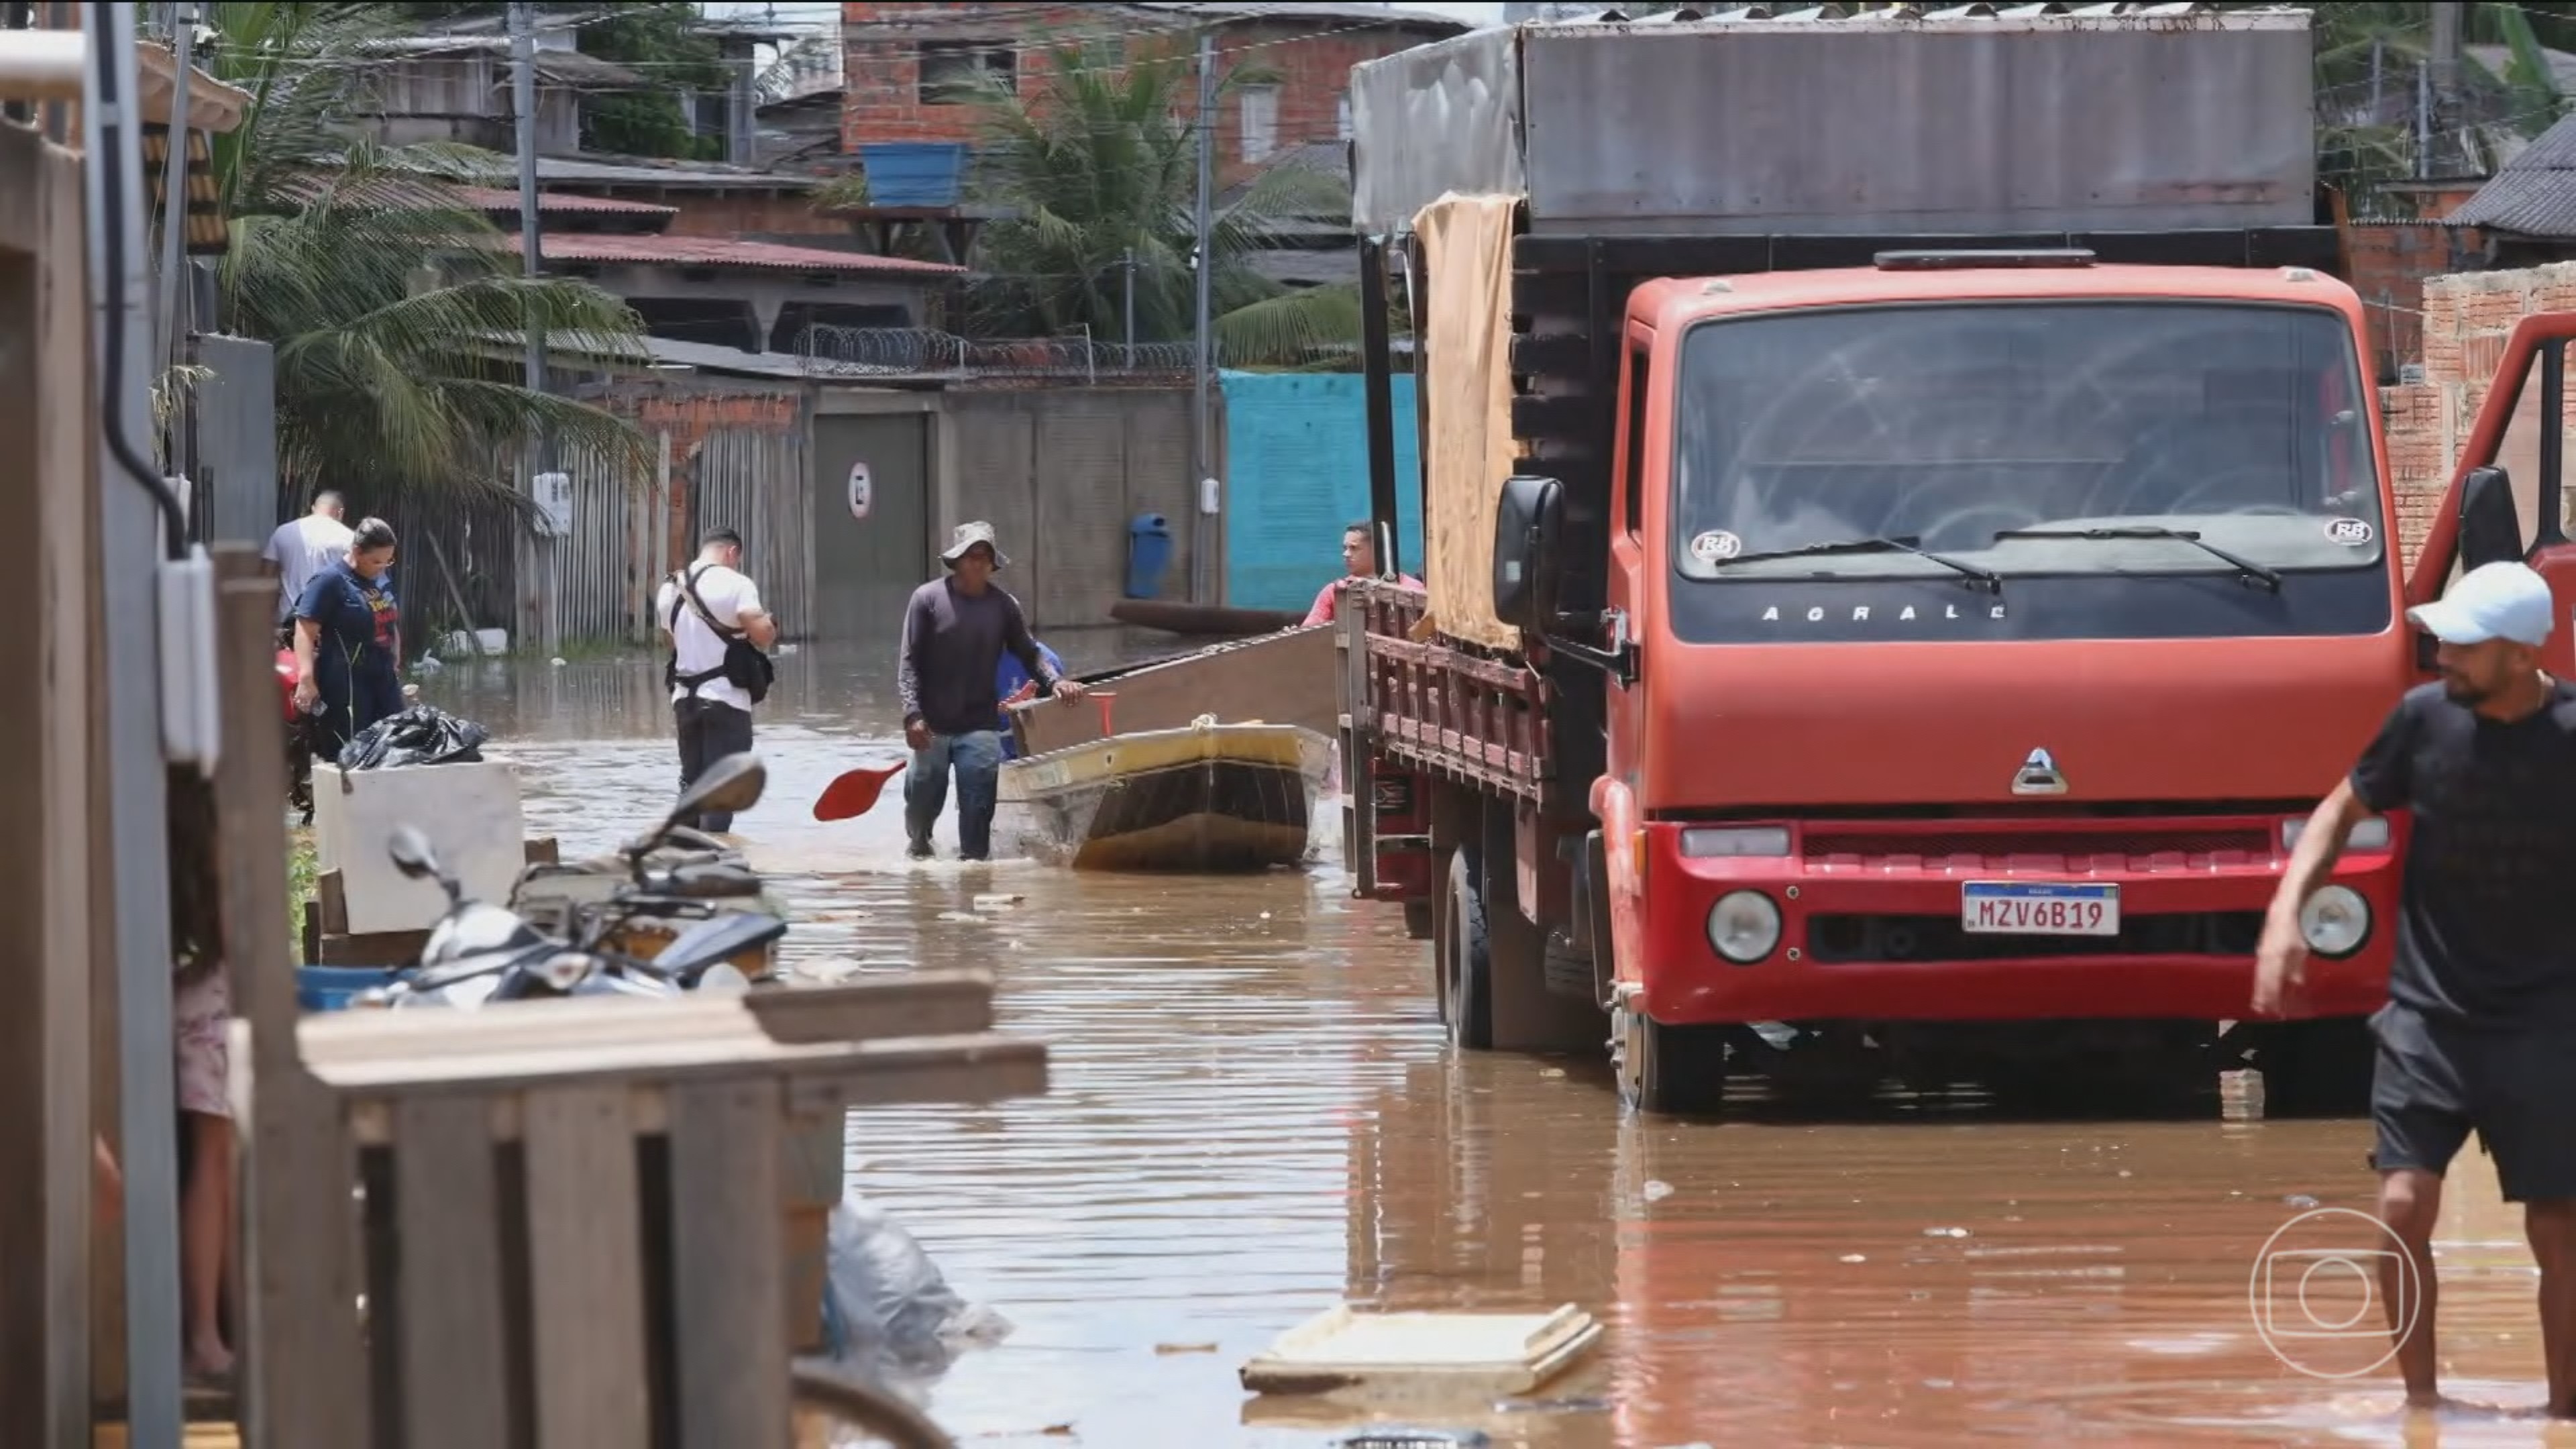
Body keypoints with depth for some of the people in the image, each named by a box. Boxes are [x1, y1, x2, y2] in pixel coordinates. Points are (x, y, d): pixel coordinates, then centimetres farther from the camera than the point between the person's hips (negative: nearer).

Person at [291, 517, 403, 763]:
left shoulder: (383, 581, 16)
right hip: (347, 681, -8)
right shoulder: (329, 581, -10)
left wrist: (396, 665, 24)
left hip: (384, 677, 8)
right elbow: (306, 630, -16)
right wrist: (306, 680, -24)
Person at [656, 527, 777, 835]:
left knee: (691, 781, 16)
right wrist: (771, 624, 2)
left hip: (685, 697, 6)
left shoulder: (670, 589, 11)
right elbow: (762, 636, -19)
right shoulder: (735, 584, -12)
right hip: (726, 699, -6)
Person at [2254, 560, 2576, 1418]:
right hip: (2427, 1014, 1)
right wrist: (2286, 912, -2)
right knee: (2404, 1203, -10)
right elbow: (2345, 809, 10)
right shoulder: (2424, 719, -5)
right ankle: (2420, 1400, 3)